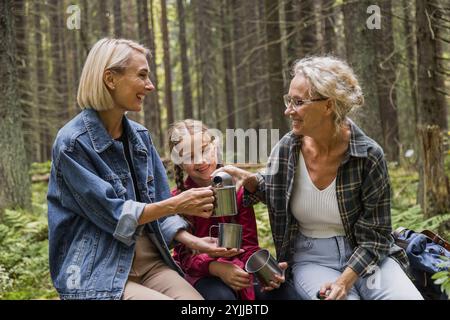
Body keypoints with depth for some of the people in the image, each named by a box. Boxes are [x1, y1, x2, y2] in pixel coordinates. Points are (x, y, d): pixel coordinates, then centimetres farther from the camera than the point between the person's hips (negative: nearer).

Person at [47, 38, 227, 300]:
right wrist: (177, 204, -15)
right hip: (99, 274, -6)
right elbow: (113, 215, -14)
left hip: (148, 260, 6)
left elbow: (156, 203, 12)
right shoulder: (73, 143, -12)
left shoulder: (140, 136, 9)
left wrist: (191, 240, -3)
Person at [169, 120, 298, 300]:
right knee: (222, 295, -38)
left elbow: (248, 245, -2)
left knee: (285, 292, -27)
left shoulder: (237, 189, 3)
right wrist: (217, 268, -31)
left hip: (236, 269, 2)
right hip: (197, 275, -2)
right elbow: (186, 256, -9)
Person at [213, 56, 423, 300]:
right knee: (343, 300, -30)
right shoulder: (286, 149, -7)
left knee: (406, 297, -26)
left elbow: (375, 234, -9)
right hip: (312, 260, 1)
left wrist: (345, 280, -22)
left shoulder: (368, 156, -14)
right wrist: (250, 181, -7)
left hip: (365, 255, 0)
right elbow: (272, 191, 14)